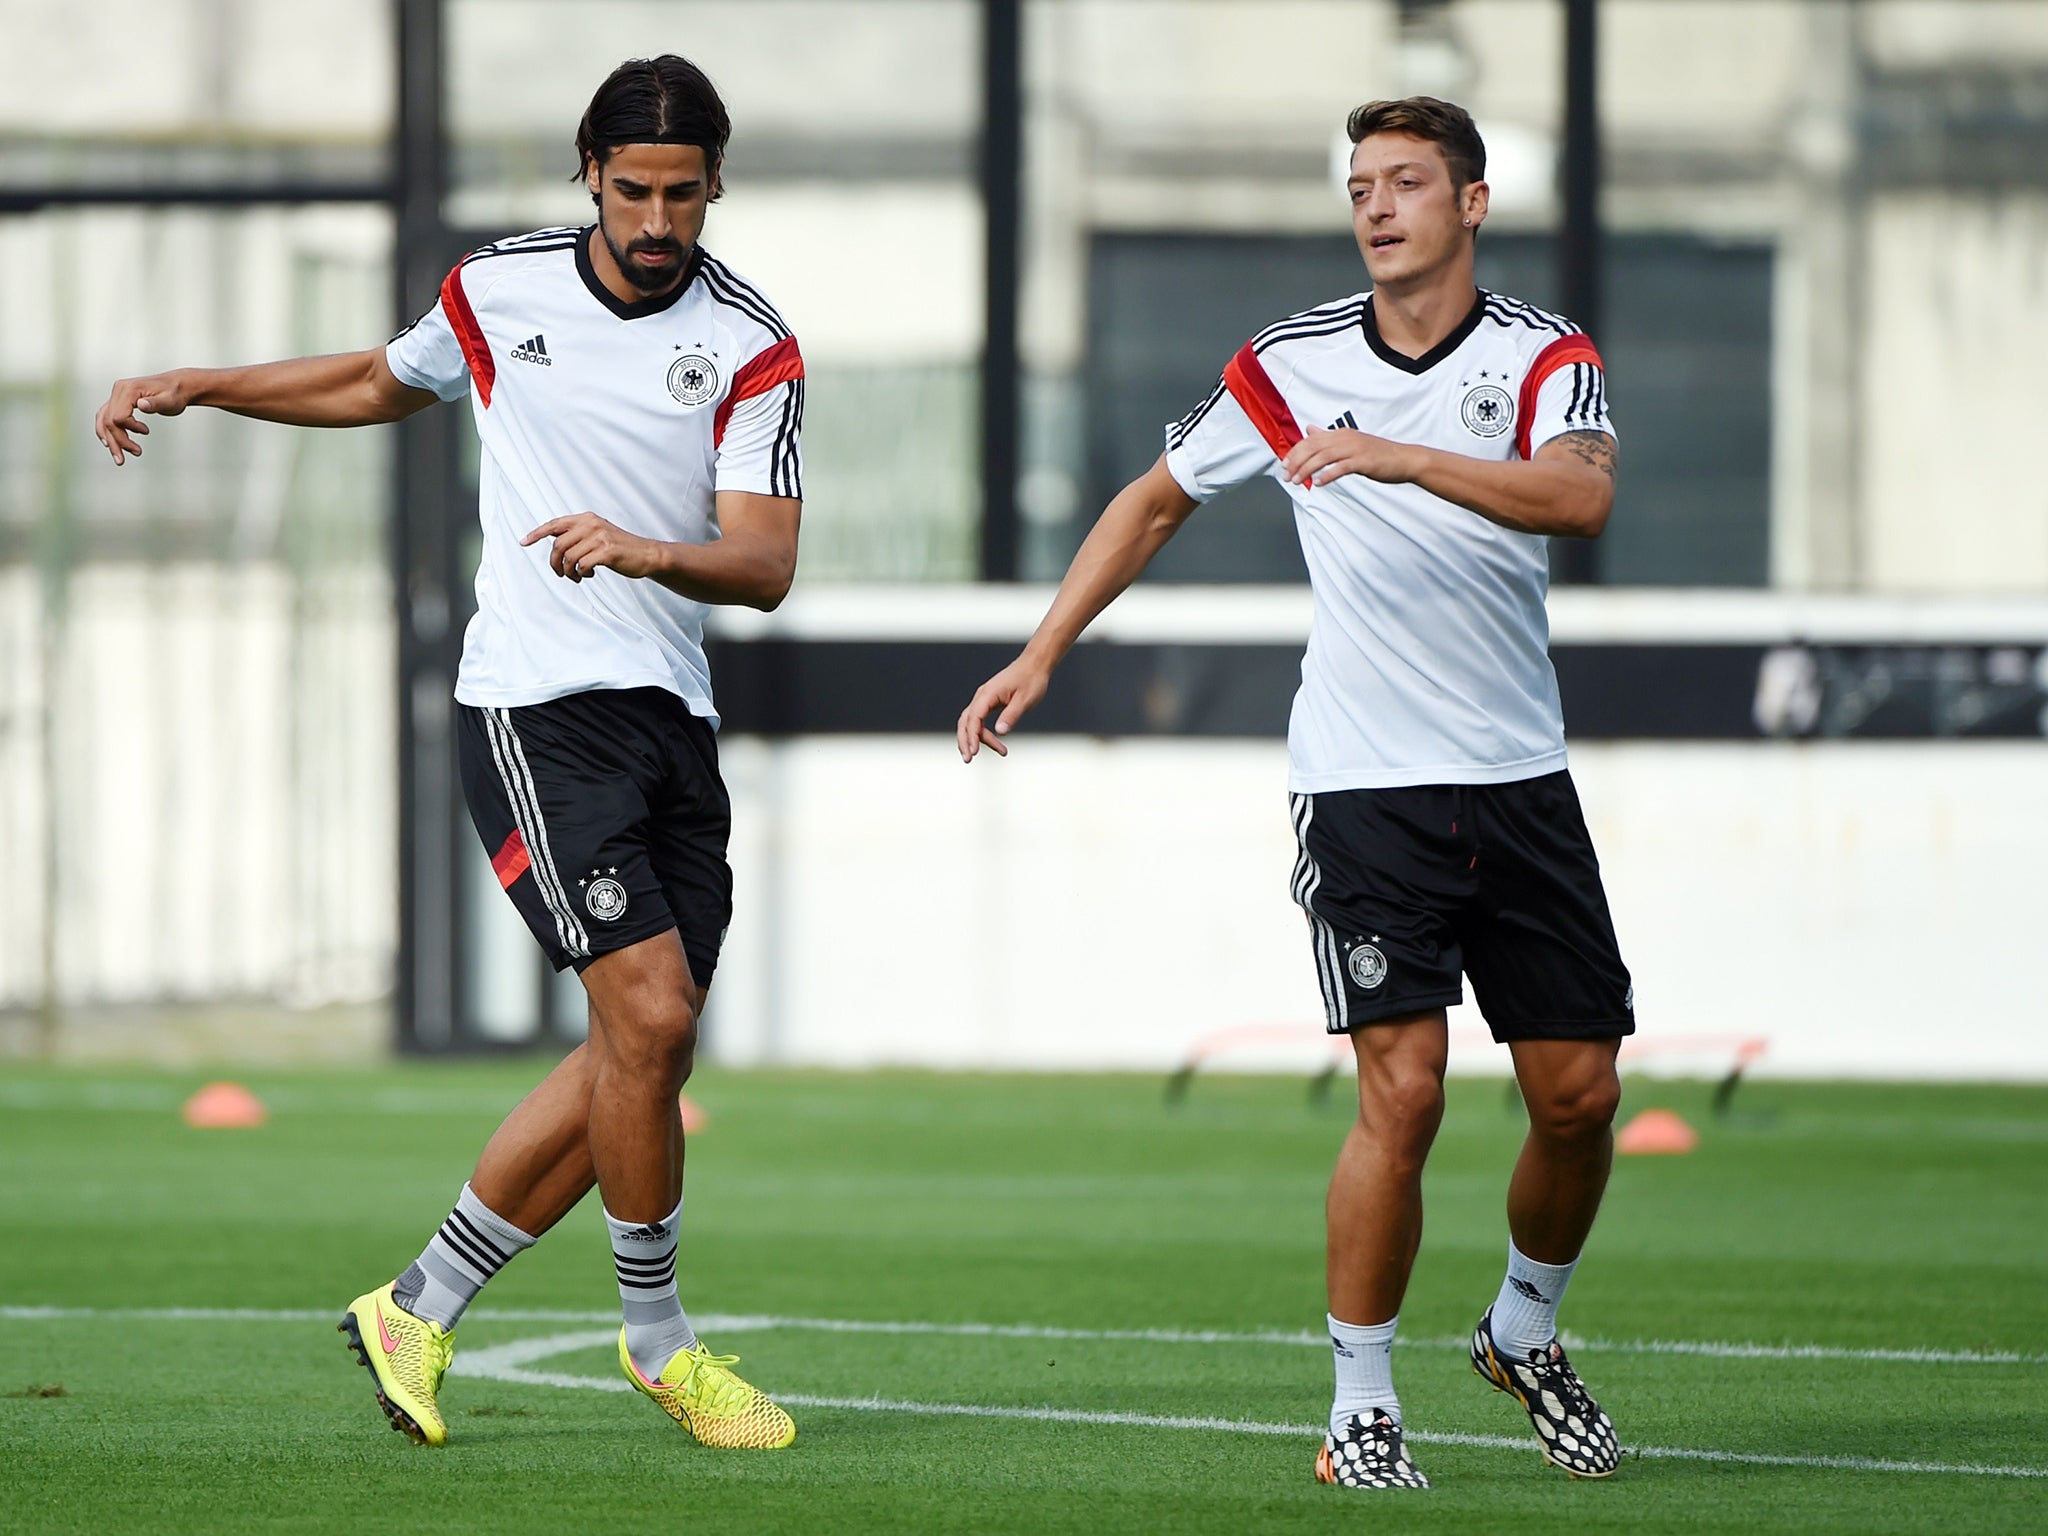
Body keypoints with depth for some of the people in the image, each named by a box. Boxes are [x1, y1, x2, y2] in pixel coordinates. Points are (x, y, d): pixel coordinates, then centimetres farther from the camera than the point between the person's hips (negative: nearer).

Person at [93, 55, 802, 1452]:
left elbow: (765, 563, -11)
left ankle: (418, 1313, 15)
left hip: (676, 724, 3)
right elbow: (384, 383, 25)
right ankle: (658, 1337, -1)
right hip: (535, 707, -3)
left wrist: (643, 548, -30)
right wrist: (195, 386, 23)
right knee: (649, 1014, -16)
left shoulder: (753, 349, -2)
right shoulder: (495, 292, 2)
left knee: (642, 1055, 1)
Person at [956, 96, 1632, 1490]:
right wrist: (1042, 655, 12)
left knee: (1581, 1094, 3)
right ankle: (1361, 1404, -3)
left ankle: (1525, 1333, 30)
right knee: (1404, 1089, -15)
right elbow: (1159, 499, 16)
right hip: (1366, 784, -2)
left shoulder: (1544, 357, -3)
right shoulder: (1291, 364, 1)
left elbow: (1582, 496, -24)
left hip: (1520, 782, 2)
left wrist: (1402, 456, -35)